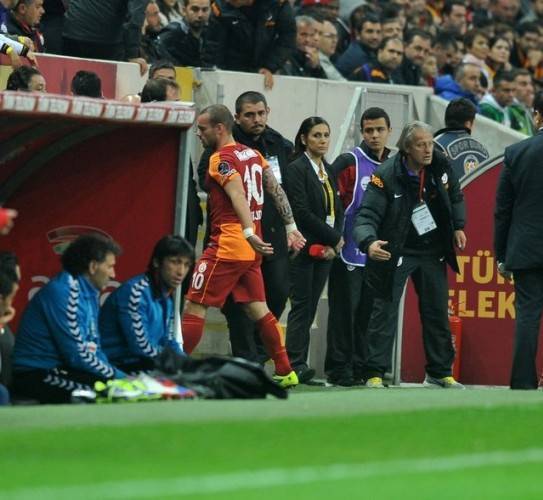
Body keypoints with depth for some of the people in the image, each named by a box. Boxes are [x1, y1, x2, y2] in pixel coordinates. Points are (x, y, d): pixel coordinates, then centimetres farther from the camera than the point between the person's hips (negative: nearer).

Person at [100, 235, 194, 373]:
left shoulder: (166, 297, 8)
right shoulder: (136, 292, -18)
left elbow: (168, 342, 16)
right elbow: (141, 347, -21)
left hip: (140, 363, 9)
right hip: (116, 367, -9)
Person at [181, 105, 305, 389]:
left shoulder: (221, 159, -11)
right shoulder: (253, 155, 13)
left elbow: (238, 195, -26)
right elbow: (276, 190, 14)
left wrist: (249, 232, -37)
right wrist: (291, 226, 17)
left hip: (227, 245, -9)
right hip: (250, 248, 9)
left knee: (194, 307, -6)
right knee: (258, 309, 14)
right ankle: (285, 372, 15)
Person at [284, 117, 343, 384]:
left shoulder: (329, 171, 16)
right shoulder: (296, 169, -6)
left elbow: (337, 211, 13)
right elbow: (302, 212, -14)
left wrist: (333, 245, -3)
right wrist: (334, 238, -11)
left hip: (325, 249, 7)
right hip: (305, 249, -7)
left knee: (310, 308, 4)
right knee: (302, 306, -10)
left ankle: (298, 364, 3)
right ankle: (296, 364, -12)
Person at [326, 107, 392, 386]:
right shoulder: (349, 162, -6)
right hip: (350, 252, -5)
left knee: (369, 311, 8)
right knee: (345, 311, -4)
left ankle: (360, 368, 14)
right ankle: (339, 368, 0)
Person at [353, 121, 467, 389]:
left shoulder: (440, 166, -6)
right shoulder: (386, 176, -22)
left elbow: (455, 196, 15)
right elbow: (366, 216, -25)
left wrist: (458, 227, 6)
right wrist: (369, 242, -44)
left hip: (432, 252, 5)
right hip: (396, 253, -5)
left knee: (437, 313, 12)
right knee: (384, 311, -8)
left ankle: (439, 373, 25)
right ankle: (374, 374, -5)